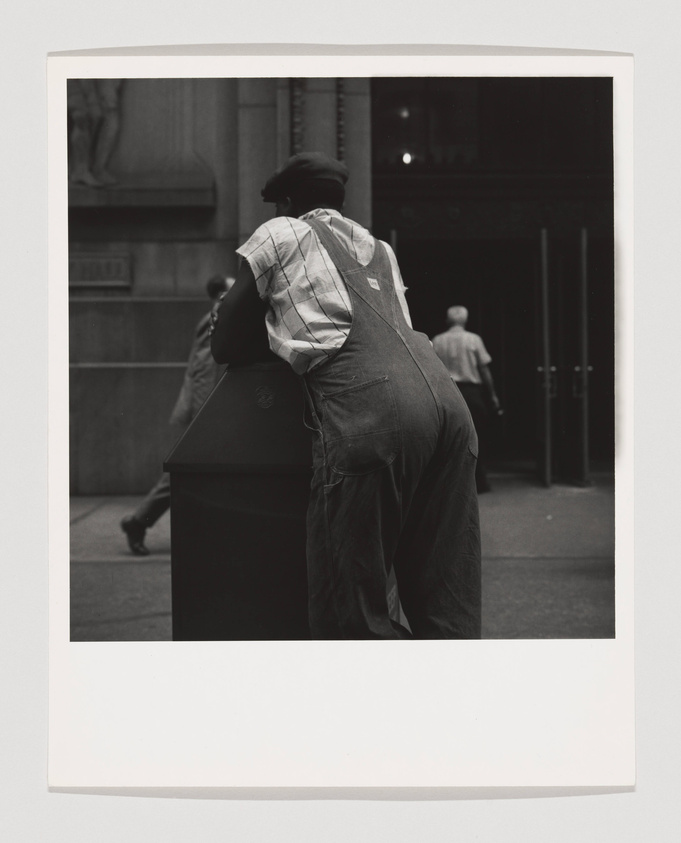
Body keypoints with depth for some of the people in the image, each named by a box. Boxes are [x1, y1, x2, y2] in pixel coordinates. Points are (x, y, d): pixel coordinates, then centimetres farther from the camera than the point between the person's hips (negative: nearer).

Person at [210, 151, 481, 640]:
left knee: (349, 614, -4)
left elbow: (225, 346, 20)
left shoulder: (281, 234, 19)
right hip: (446, 398, 7)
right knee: (447, 610, 8)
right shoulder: (379, 249, 36)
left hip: (367, 409, -7)